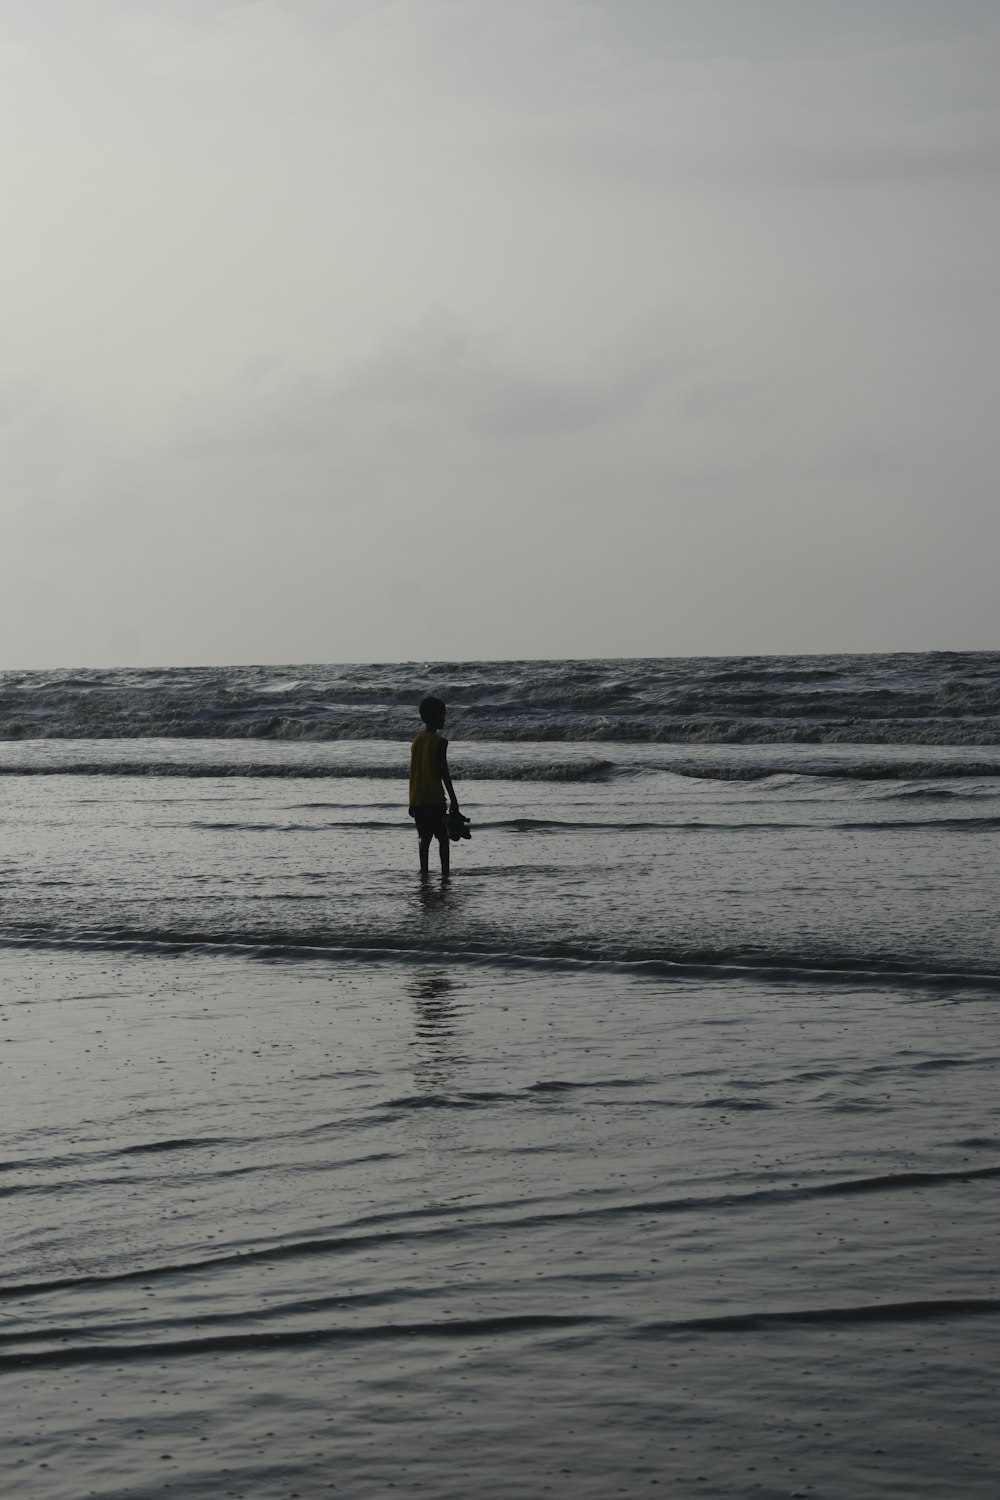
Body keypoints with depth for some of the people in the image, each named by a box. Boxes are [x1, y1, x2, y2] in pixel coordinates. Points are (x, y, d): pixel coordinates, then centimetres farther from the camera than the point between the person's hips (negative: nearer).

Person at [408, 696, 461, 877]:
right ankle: (445, 873, -5)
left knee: (425, 838, 11)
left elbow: (414, 772, 13)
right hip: (434, 799, -6)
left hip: (417, 799, 7)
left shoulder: (417, 740, 10)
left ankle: (424, 871, 8)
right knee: (443, 838, -1)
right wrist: (453, 799, -8)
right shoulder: (439, 742, -11)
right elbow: (444, 773, -13)